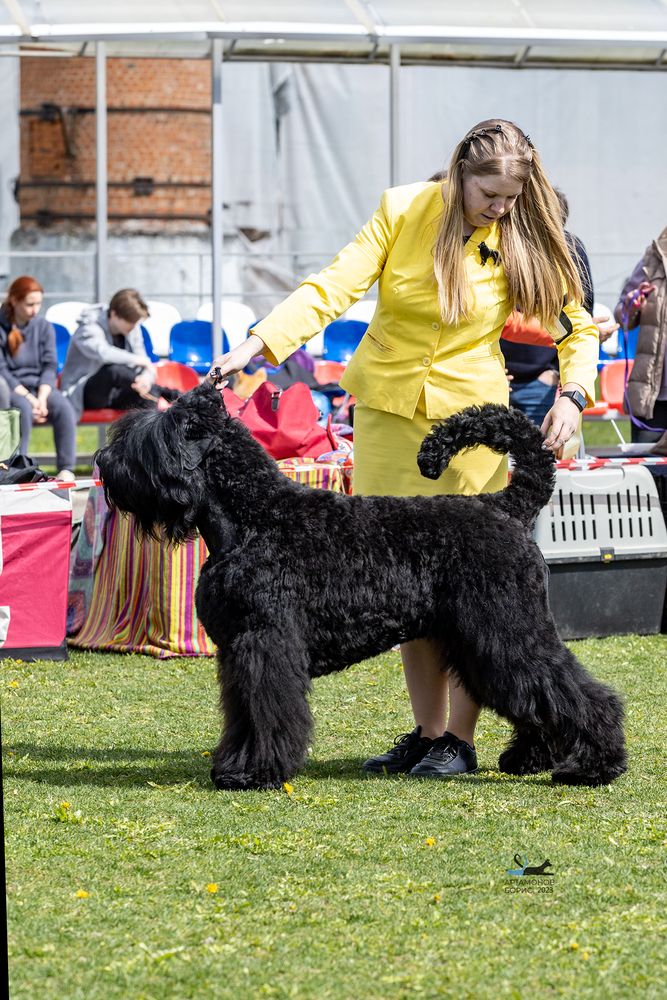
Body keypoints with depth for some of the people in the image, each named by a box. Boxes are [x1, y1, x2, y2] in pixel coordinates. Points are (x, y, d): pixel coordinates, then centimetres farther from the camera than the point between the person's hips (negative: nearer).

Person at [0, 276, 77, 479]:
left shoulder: (44, 327, 8)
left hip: (39, 385, 4)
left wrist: (42, 397, -15)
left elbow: (49, 366, 3)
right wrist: (29, 398, -19)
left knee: (64, 408, -27)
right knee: (24, 408, -37)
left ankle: (66, 468, -26)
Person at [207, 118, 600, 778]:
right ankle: (427, 731, 13)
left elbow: (577, 327, 3)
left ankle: (460, 739, 2)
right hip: (386, 411, 2)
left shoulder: (520, 238, -5)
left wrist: (573, 394, -15)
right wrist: (258, 343, -24)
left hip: (467, 415, -1)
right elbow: (332, 288, -11)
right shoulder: (403, 210, -6)